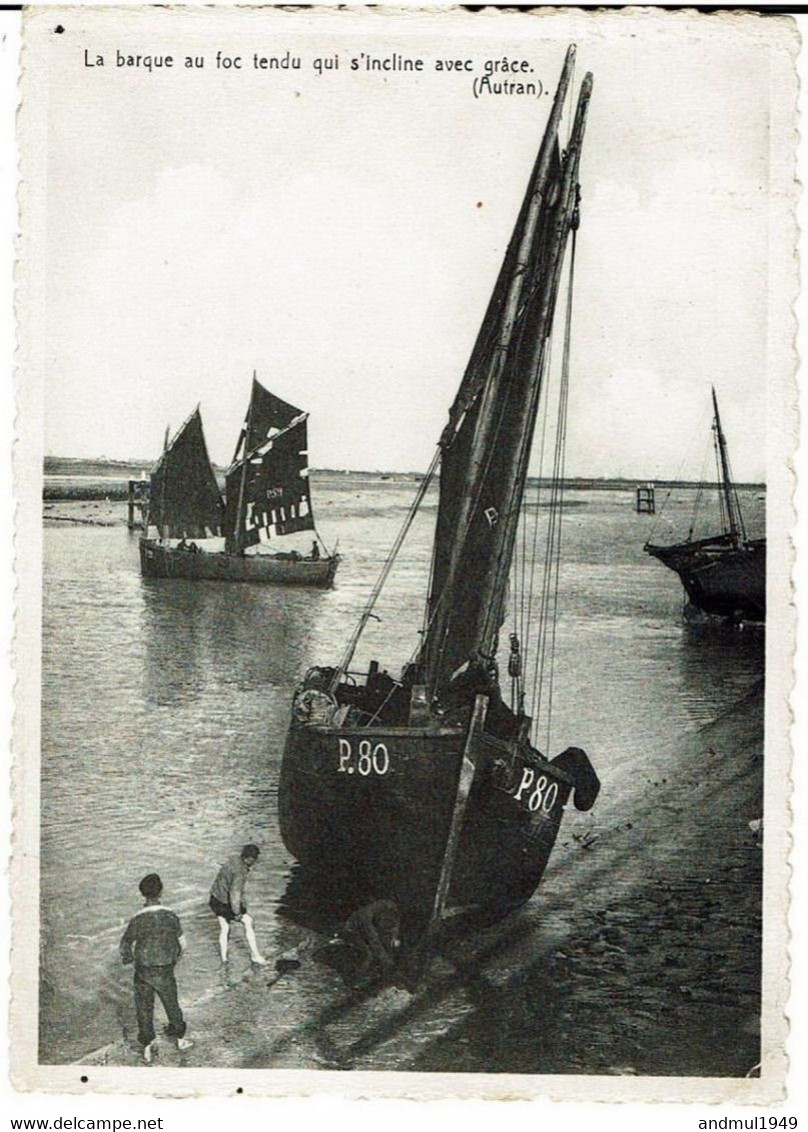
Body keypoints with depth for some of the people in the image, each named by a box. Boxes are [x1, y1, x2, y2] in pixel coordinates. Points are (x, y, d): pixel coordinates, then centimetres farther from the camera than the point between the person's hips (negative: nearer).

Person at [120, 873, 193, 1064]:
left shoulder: (137, 919, -18)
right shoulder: (171, 917, -13)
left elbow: (126, 945, -8)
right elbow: (182, 944, -3)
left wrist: (130, 958, 12)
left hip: (143, 971, -1)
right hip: (165, 971, 1)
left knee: (144, 1008, 13)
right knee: (171, 1004, 21)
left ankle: (147, 1048, 21)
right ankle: (180, 1038, 38)